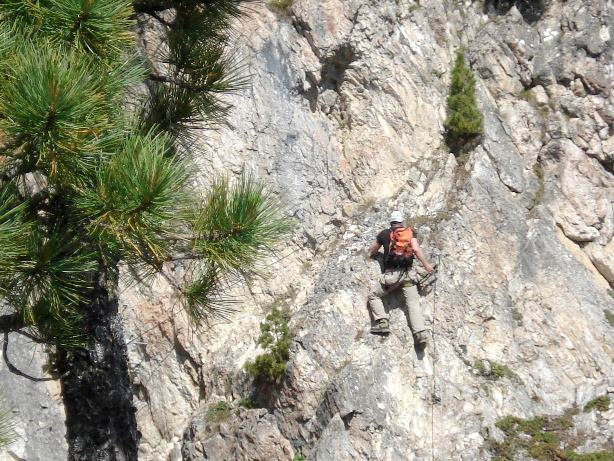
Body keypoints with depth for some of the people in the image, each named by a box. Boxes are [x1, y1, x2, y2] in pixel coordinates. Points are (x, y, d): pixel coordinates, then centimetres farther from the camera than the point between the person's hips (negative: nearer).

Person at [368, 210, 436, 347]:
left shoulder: (384, 234, 11)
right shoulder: (410, 232, 10)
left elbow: (373, 252, 23)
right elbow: (416, 249, -5)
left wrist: (379, 254, 45)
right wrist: (427, 265, -1)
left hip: (391, 274, -1)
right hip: (408, 273, 1)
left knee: (374, 296, 15)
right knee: (413, 303, -1)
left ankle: (382, 321, -4)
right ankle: (420, 333, -16)